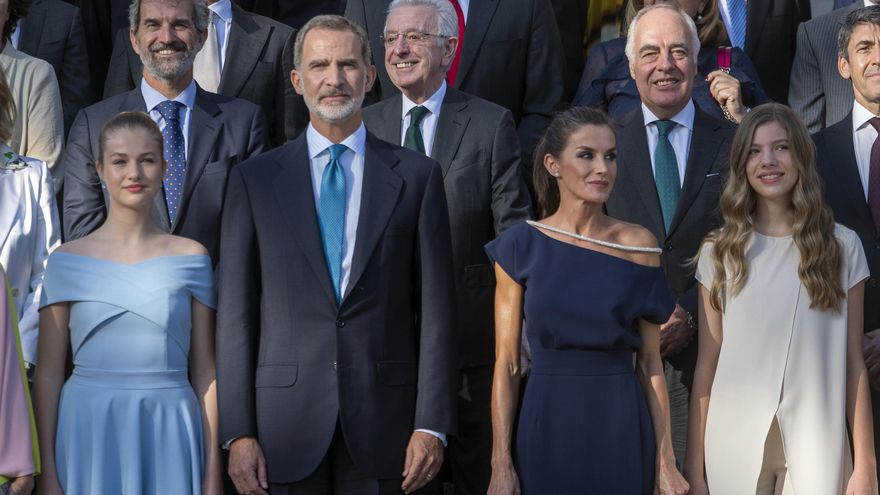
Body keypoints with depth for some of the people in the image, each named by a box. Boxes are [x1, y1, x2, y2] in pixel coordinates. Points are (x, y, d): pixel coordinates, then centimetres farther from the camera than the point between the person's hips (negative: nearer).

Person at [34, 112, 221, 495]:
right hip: (89, 434, 0)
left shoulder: (191, 258, 4)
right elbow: (48, 373, 2)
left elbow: (205, 372, 4)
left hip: (168, 437, 0)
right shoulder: (67, 260, 3)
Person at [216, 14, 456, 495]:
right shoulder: (254, 179, 5)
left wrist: (432, 424, -4)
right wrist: (237, 432, -4)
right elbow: (235, 314, 2)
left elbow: (434, 309, 2)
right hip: (287, 427, 0)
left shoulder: (417, 176, 5)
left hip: (383, 422, 0)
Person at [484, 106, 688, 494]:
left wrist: (665, 462, -2)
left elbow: (650, 363, 2)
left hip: (623, 429, 1)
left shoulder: (639, 245, 1)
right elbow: (507, 363, -2)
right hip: (547, 429, -1)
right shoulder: (521, 245, -1)